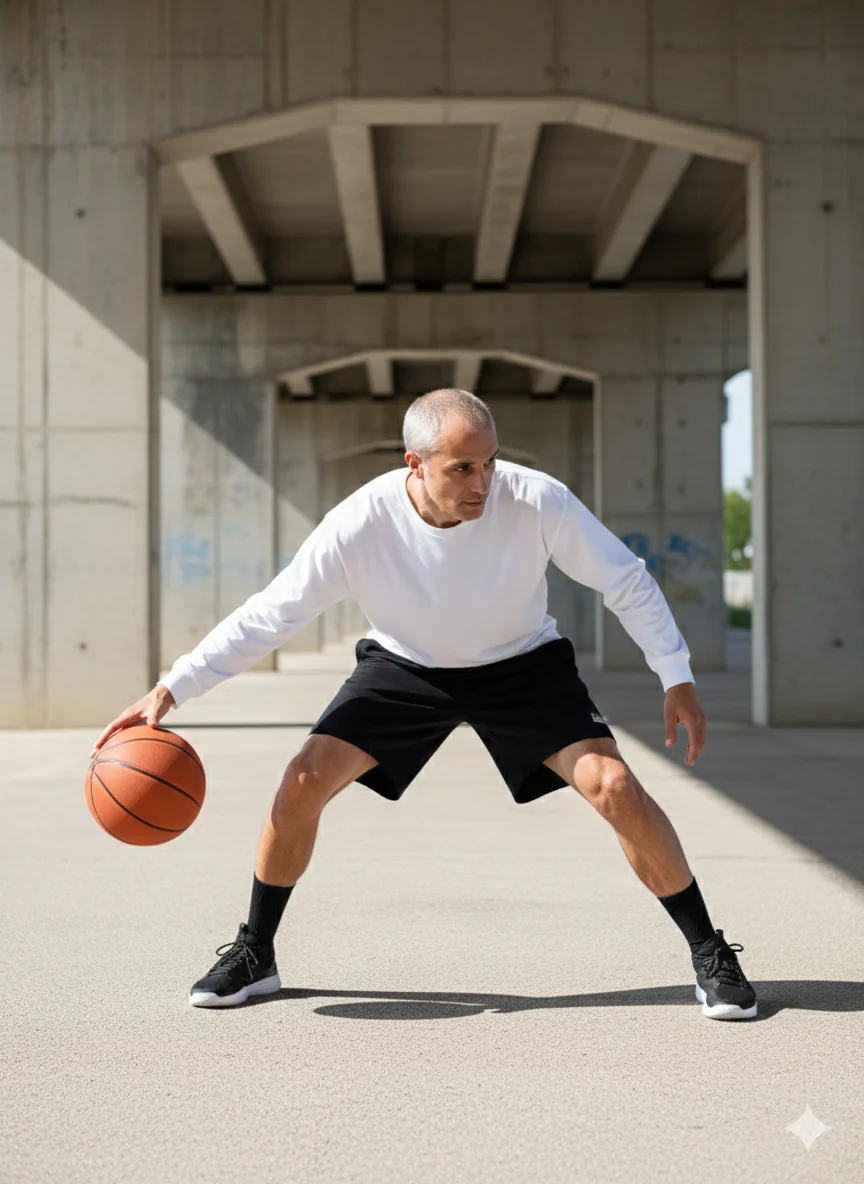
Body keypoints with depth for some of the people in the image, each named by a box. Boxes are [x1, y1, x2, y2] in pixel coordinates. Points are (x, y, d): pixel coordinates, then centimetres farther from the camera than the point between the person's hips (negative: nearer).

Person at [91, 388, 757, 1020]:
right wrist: (171, 690, -24)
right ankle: (254, 956, 8)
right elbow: (269, 615, -19)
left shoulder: (538, 501, -29)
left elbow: (626, 580, -14)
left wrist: (677, 678, -17)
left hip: (523, 664, -1)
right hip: (403, 666, 1)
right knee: (304, 780, -14)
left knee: (615, 788, -19)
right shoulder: (360, 523, -29)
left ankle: (710, 956, 1)